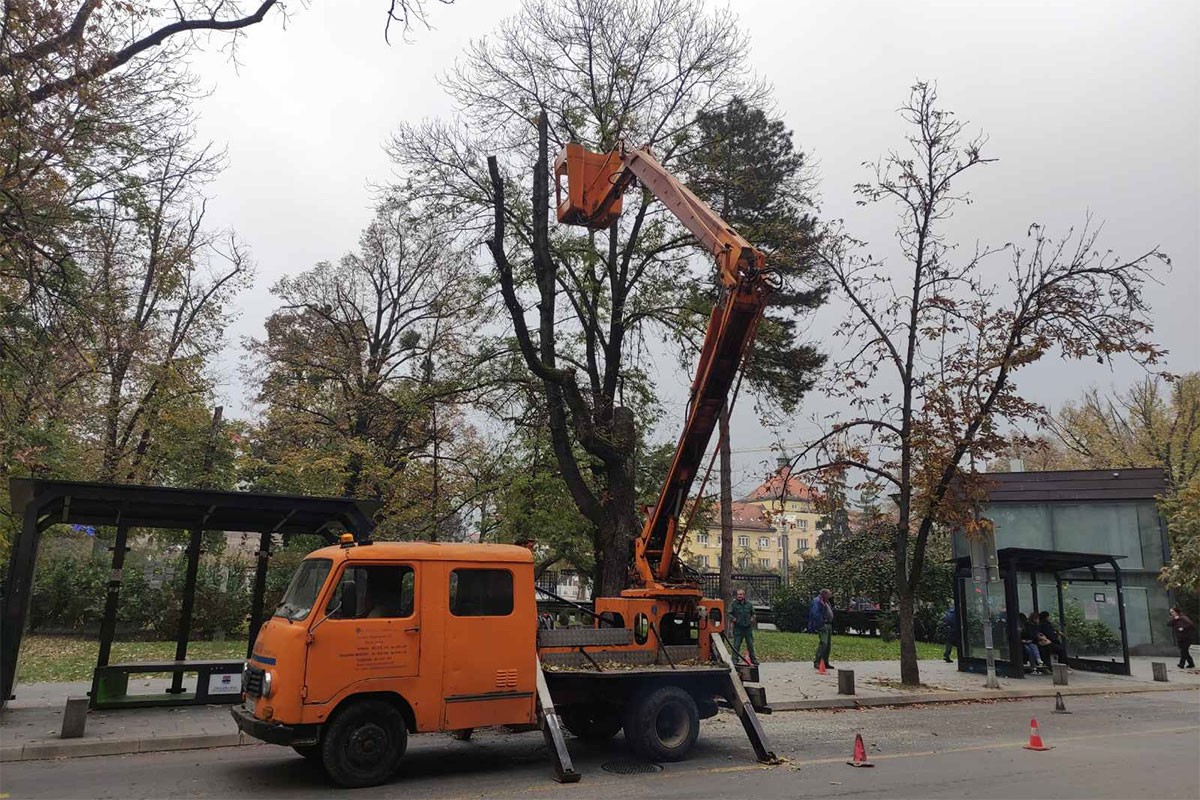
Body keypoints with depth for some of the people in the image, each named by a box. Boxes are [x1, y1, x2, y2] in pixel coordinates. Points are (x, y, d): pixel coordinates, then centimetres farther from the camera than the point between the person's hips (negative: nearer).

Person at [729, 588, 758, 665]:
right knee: (736, 645, -4)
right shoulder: (733, 604, -1)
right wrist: (733, 618, -18)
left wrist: (753, 618, -1)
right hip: (738, 628, -3)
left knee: (750, 644, 11)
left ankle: (753, 659, 23)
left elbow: (753, 613, 19)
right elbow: (730, 614, -1)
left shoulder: (749, 604, 9)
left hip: (748, 628, 3)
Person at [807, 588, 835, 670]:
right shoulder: (817, 601, -8)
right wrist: (820, 623, -22)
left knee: (829, 644, 11)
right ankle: (817, 662, -16)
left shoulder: (826, 602, 22)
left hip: (829, 625, 10)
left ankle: (825, 662, 18)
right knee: (823, 643, -17)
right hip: (822, 625, -10)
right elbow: (815, 613, -18)